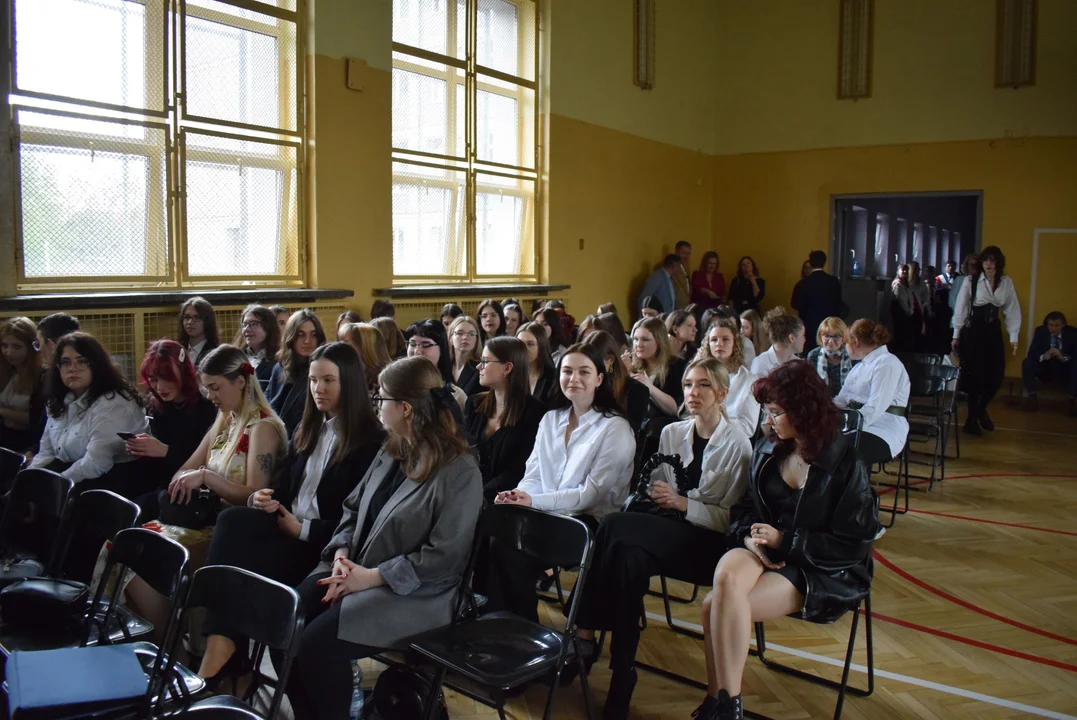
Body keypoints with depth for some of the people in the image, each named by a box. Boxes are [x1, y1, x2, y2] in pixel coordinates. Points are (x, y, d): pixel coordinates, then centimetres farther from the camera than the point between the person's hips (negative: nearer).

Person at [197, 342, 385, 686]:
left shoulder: (371, 440, -4)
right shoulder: (306, 432, 20)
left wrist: (304, 529, -15)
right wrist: (263, 500, -3)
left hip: (326, 544, -6)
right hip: (289, 528, 7)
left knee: (241, 563, -29)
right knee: (232, 520, -26)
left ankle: (212, 670, -24)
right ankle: (219, 661, -32)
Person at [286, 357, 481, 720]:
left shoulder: (460, 473, -16)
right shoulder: (391, 454, 11)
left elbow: (443, 559, -19)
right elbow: (354, 509, 15)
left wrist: (372, 576, -19)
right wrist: (342, 554, -5)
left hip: (413, 594, -7)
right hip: (355, 570, 7)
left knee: (317, 644, -24)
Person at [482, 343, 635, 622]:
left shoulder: (615, 429, -6)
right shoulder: (550, 419, 14)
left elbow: (591, 494, -12)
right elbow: (534, 474, 11)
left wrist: (534, 501, -24)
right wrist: (518, 495, -14)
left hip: (590, 522, -5)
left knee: (510, 548, -27)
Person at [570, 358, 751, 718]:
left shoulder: (737, 443, -5)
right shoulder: (671, 433, 11)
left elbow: (732, 518, -6)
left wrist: (683, 504, -16)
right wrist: (655, 493, -7)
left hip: (709, 543, -5)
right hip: (669, 533, 5)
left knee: (616, 527, -30)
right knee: (631, 555, -33)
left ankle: (586, 635, -22)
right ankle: (622, 670, -25)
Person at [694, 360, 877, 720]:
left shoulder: (845, 464, -8)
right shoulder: (768, 450, 9)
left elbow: (853, 545, -9)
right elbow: (743, 508, 14)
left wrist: (785, 541, -16)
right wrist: (749, 535, -10)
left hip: (821, 570, -5)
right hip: (761, 551, 5)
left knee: (717, 605, -28)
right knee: (725, 577, -32)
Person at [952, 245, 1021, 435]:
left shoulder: (1007, 282, 4)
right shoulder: (971, 281, -6)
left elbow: (1012, 310, 6)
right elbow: (961, 308, -2)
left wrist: (1014, 336, 3)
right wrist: (956, 334, -2)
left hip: (993, 331, 4)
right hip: (973, 331, -3)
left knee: (996, 376, 1)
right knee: (975, 375, -1)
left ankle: (981, 409, 29)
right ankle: (972, 419, 15)